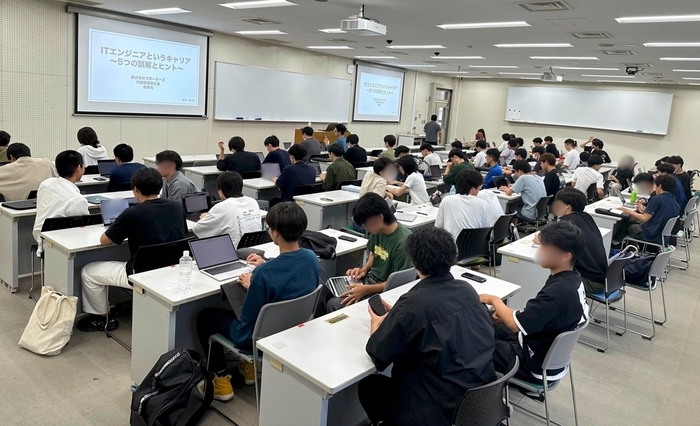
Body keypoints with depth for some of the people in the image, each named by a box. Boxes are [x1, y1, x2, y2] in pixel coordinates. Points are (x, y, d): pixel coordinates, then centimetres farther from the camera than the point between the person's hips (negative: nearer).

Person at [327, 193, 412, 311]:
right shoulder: (377, 230, -3)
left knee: (334, 305, -16)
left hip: (384, 290, -8)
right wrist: (364, 269, -2)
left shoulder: (403, 242, -27)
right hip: (370, 279, 8)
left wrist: (366, 290, -24)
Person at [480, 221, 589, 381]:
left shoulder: (557, 292, -33)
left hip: (535, 364, -9)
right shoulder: (572, 279, -4)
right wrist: (507, 313, 0)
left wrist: (493, 300, -12)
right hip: (549, 354, 9)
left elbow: (516, 324, -28)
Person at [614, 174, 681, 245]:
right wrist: (644, 211, 16)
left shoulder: (657, 199, -18)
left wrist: (629, 211, -3)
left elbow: (644, 219, -16)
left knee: (625, 221, 15)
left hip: (650, 237, -7)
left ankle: (614, 243, 32)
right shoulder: (677, 205, 3)